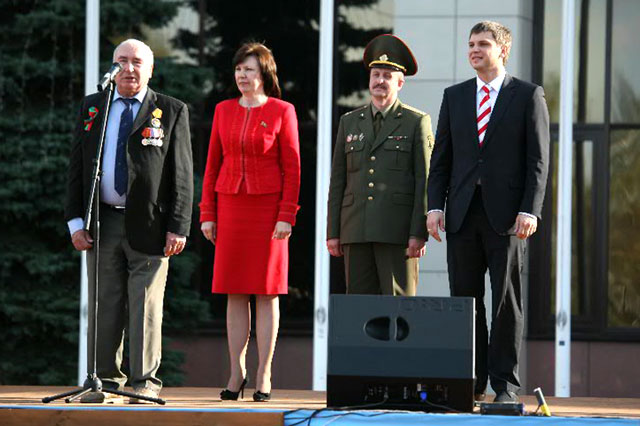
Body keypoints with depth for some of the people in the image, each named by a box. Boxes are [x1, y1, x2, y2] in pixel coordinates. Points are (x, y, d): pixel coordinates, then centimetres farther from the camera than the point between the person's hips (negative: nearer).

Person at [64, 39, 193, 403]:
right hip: (103, 223, 3)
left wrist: (178, 228, -8)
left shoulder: (172, 112, 4)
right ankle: (107, 381, 11)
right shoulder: (92, 108, 12)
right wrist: (76, 220, 2)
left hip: (149, 224, -3)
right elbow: (77, 168, 11)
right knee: (104, 305, 4)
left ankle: (145, 383, 3)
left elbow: (182, 175, 0)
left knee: (146, 306, -2)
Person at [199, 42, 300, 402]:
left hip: (268, 208, -3)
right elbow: (213, 165, 11)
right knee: (235, 293, 3)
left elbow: (293, 167, -4)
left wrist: (287, 216, -10)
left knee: (267, 293, -1)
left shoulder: (282, 111, -2)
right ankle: (237, 374, 8)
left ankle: (264, 377, 2)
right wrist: (207, 214, 5)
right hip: (231, 207, 3)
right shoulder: (224, 111, 9)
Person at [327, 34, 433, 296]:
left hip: (398, 232, -4)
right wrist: (332, 232, 8)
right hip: (356, 231, 4)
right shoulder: (349, 122, 16)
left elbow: (425, 181, -1)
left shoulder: (416, 122, 5)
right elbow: (338, 182, 15)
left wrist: (419, 233, -9)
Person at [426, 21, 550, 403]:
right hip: (462, 213, 4)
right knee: (465, 300, 3)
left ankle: (505, 383, 3)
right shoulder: (455, 96, 13)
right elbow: (441, 157, 12)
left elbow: (538, 160, -2)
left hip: (507, 214, -4)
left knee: (507, 301, -1)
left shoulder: (528, 96, 2)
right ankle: (471, 382, 8)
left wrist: (529, 211, -12)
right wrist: (435, 205, 1)